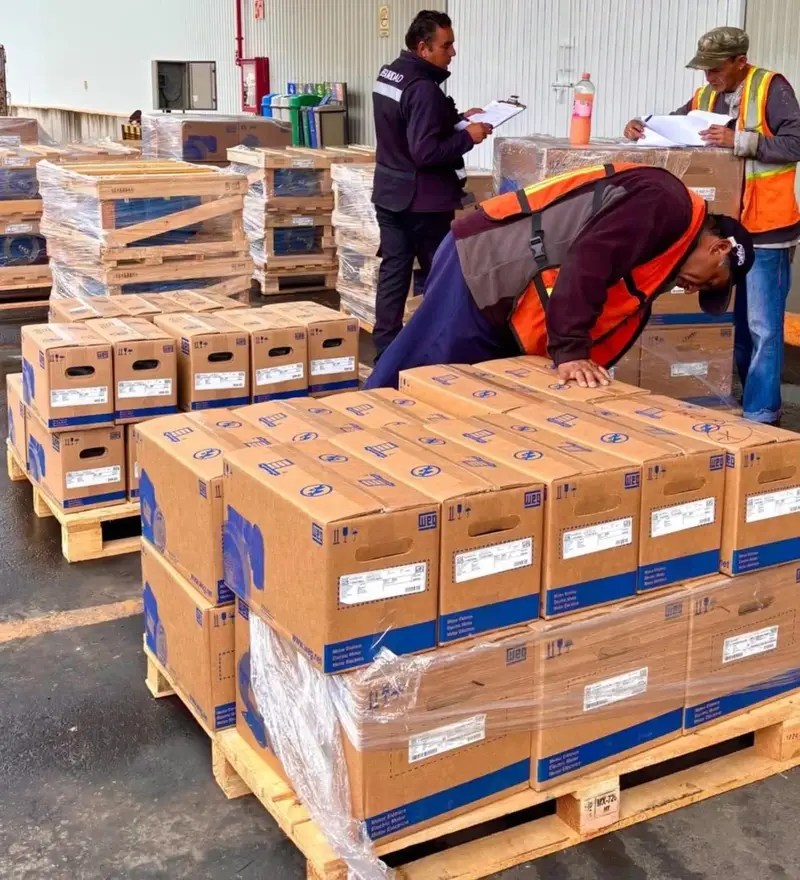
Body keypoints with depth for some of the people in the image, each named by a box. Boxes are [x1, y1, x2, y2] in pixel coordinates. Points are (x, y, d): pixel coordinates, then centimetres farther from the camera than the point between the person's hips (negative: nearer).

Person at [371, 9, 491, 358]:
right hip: (422, 201, -8)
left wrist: (457, 118, 12)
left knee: (392, 271, 10)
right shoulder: (423, 88, -22)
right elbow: (425, 152, -26)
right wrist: (468, 136, -15)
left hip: (389, 193, 9)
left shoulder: (387, 75, 8)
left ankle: (385, 347, 14)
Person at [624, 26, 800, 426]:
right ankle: (729, 401, 27)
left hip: (764, 229, -7)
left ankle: (760, 415, 2)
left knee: (762, 327, -4)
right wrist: (641, 127, -2)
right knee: (731, 321, 15)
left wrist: (739, 141, -23)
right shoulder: (705, 96, 12)